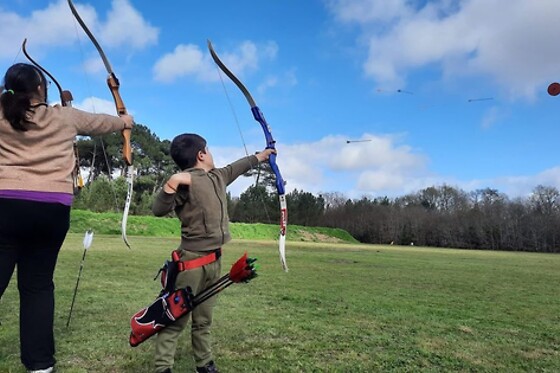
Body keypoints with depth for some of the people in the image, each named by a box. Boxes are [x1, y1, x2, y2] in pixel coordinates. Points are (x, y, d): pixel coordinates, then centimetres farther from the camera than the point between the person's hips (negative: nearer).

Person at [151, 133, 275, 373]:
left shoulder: (218, 176, 12)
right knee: (176, 319, -1)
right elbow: (158, 210, -19)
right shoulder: (186, 181, -12)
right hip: (192, 261, -8)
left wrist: (261, 156, 45)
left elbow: (238, 166, 30)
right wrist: (171, 184, -34)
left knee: (203, 318, 17)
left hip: (214, 260, 8)